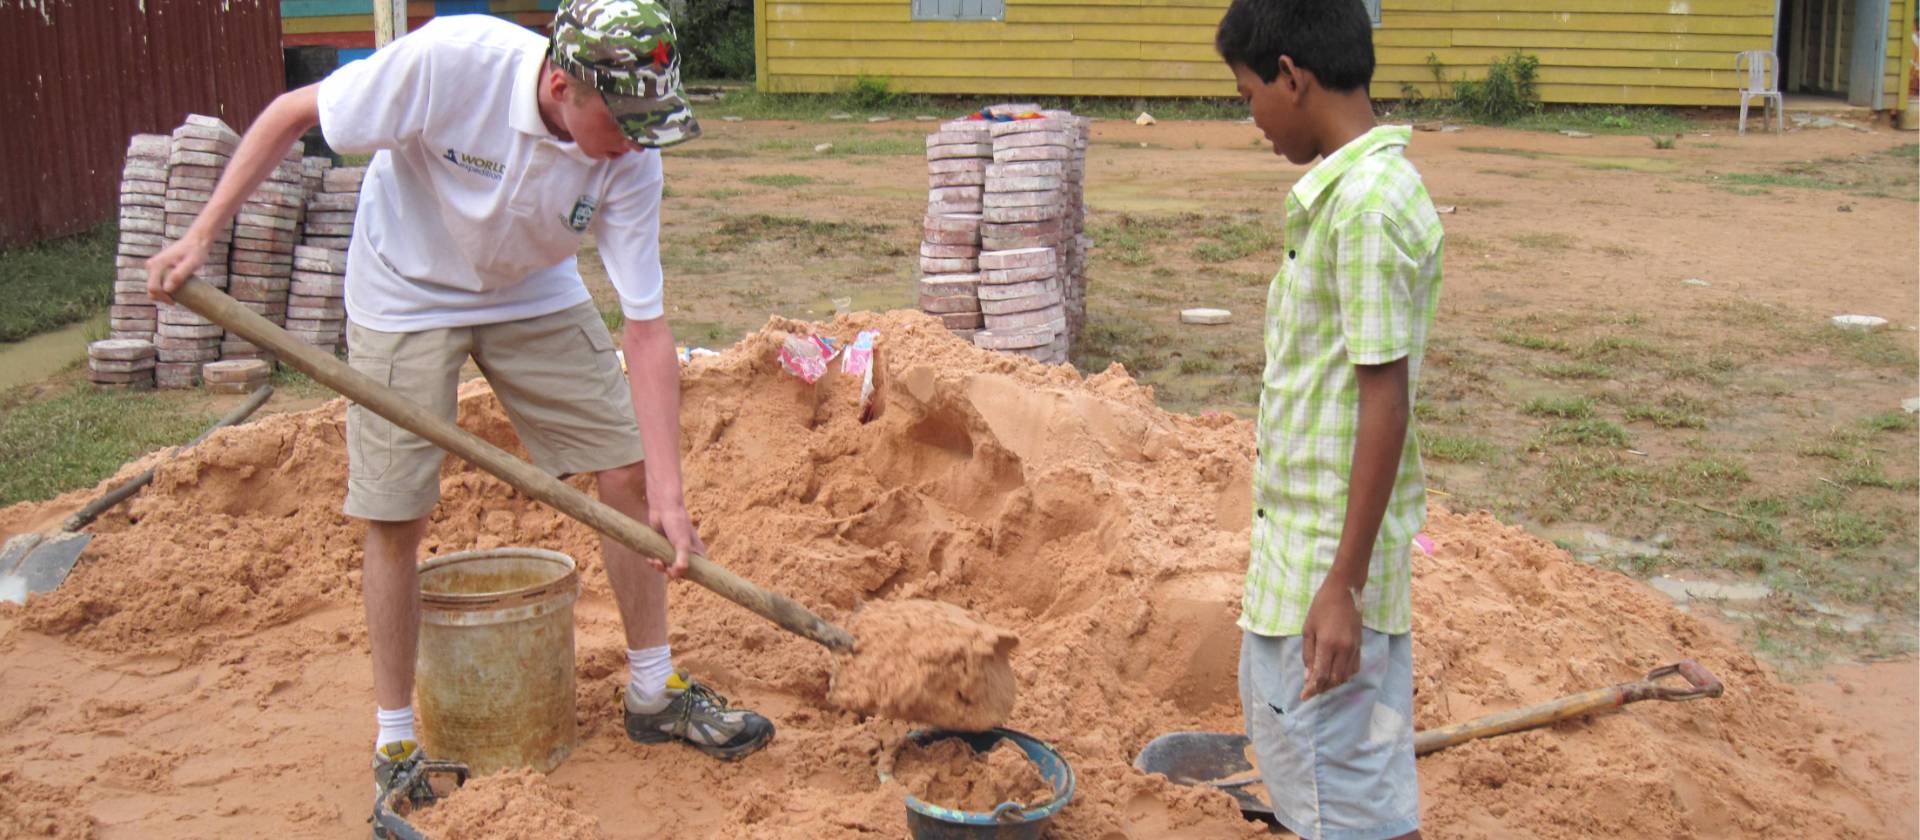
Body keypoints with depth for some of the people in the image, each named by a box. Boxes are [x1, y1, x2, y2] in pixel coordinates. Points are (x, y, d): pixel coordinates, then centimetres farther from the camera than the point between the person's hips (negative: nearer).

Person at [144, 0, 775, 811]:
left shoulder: (630, 159, -24)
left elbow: (645, 328, -22)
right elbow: (291, 113, -20)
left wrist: (667, 491, -26)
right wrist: (200, 235, -23)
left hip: (537, 297, 3)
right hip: (407, 296, -3)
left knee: (628, 471, -2)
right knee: (395, 518, -3)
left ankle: (653, 693, 15)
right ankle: (395, 742, 14)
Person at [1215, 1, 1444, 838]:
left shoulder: (1367, 203, -22)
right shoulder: (1345, 187, 9)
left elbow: (1386, 402, -24)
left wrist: (1343, 586, -23)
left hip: (1329, 547, -10)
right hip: (1298, 527, 10)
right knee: (1272, 705, 26)